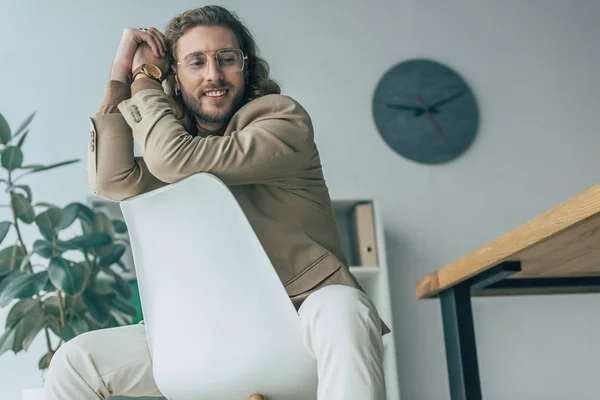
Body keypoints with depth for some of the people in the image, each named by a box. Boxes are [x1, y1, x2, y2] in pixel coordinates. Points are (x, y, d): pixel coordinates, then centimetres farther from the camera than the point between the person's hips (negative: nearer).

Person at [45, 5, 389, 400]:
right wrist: (120, 77, -6)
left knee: (339, 312, -42)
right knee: (76, 360, -3)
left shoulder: (284, 118, -8)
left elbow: (175, 159, -20)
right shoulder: (180, 139, 12)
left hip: (308, 308, -5)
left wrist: (144, 78, -4)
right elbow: (113, 180, -9)